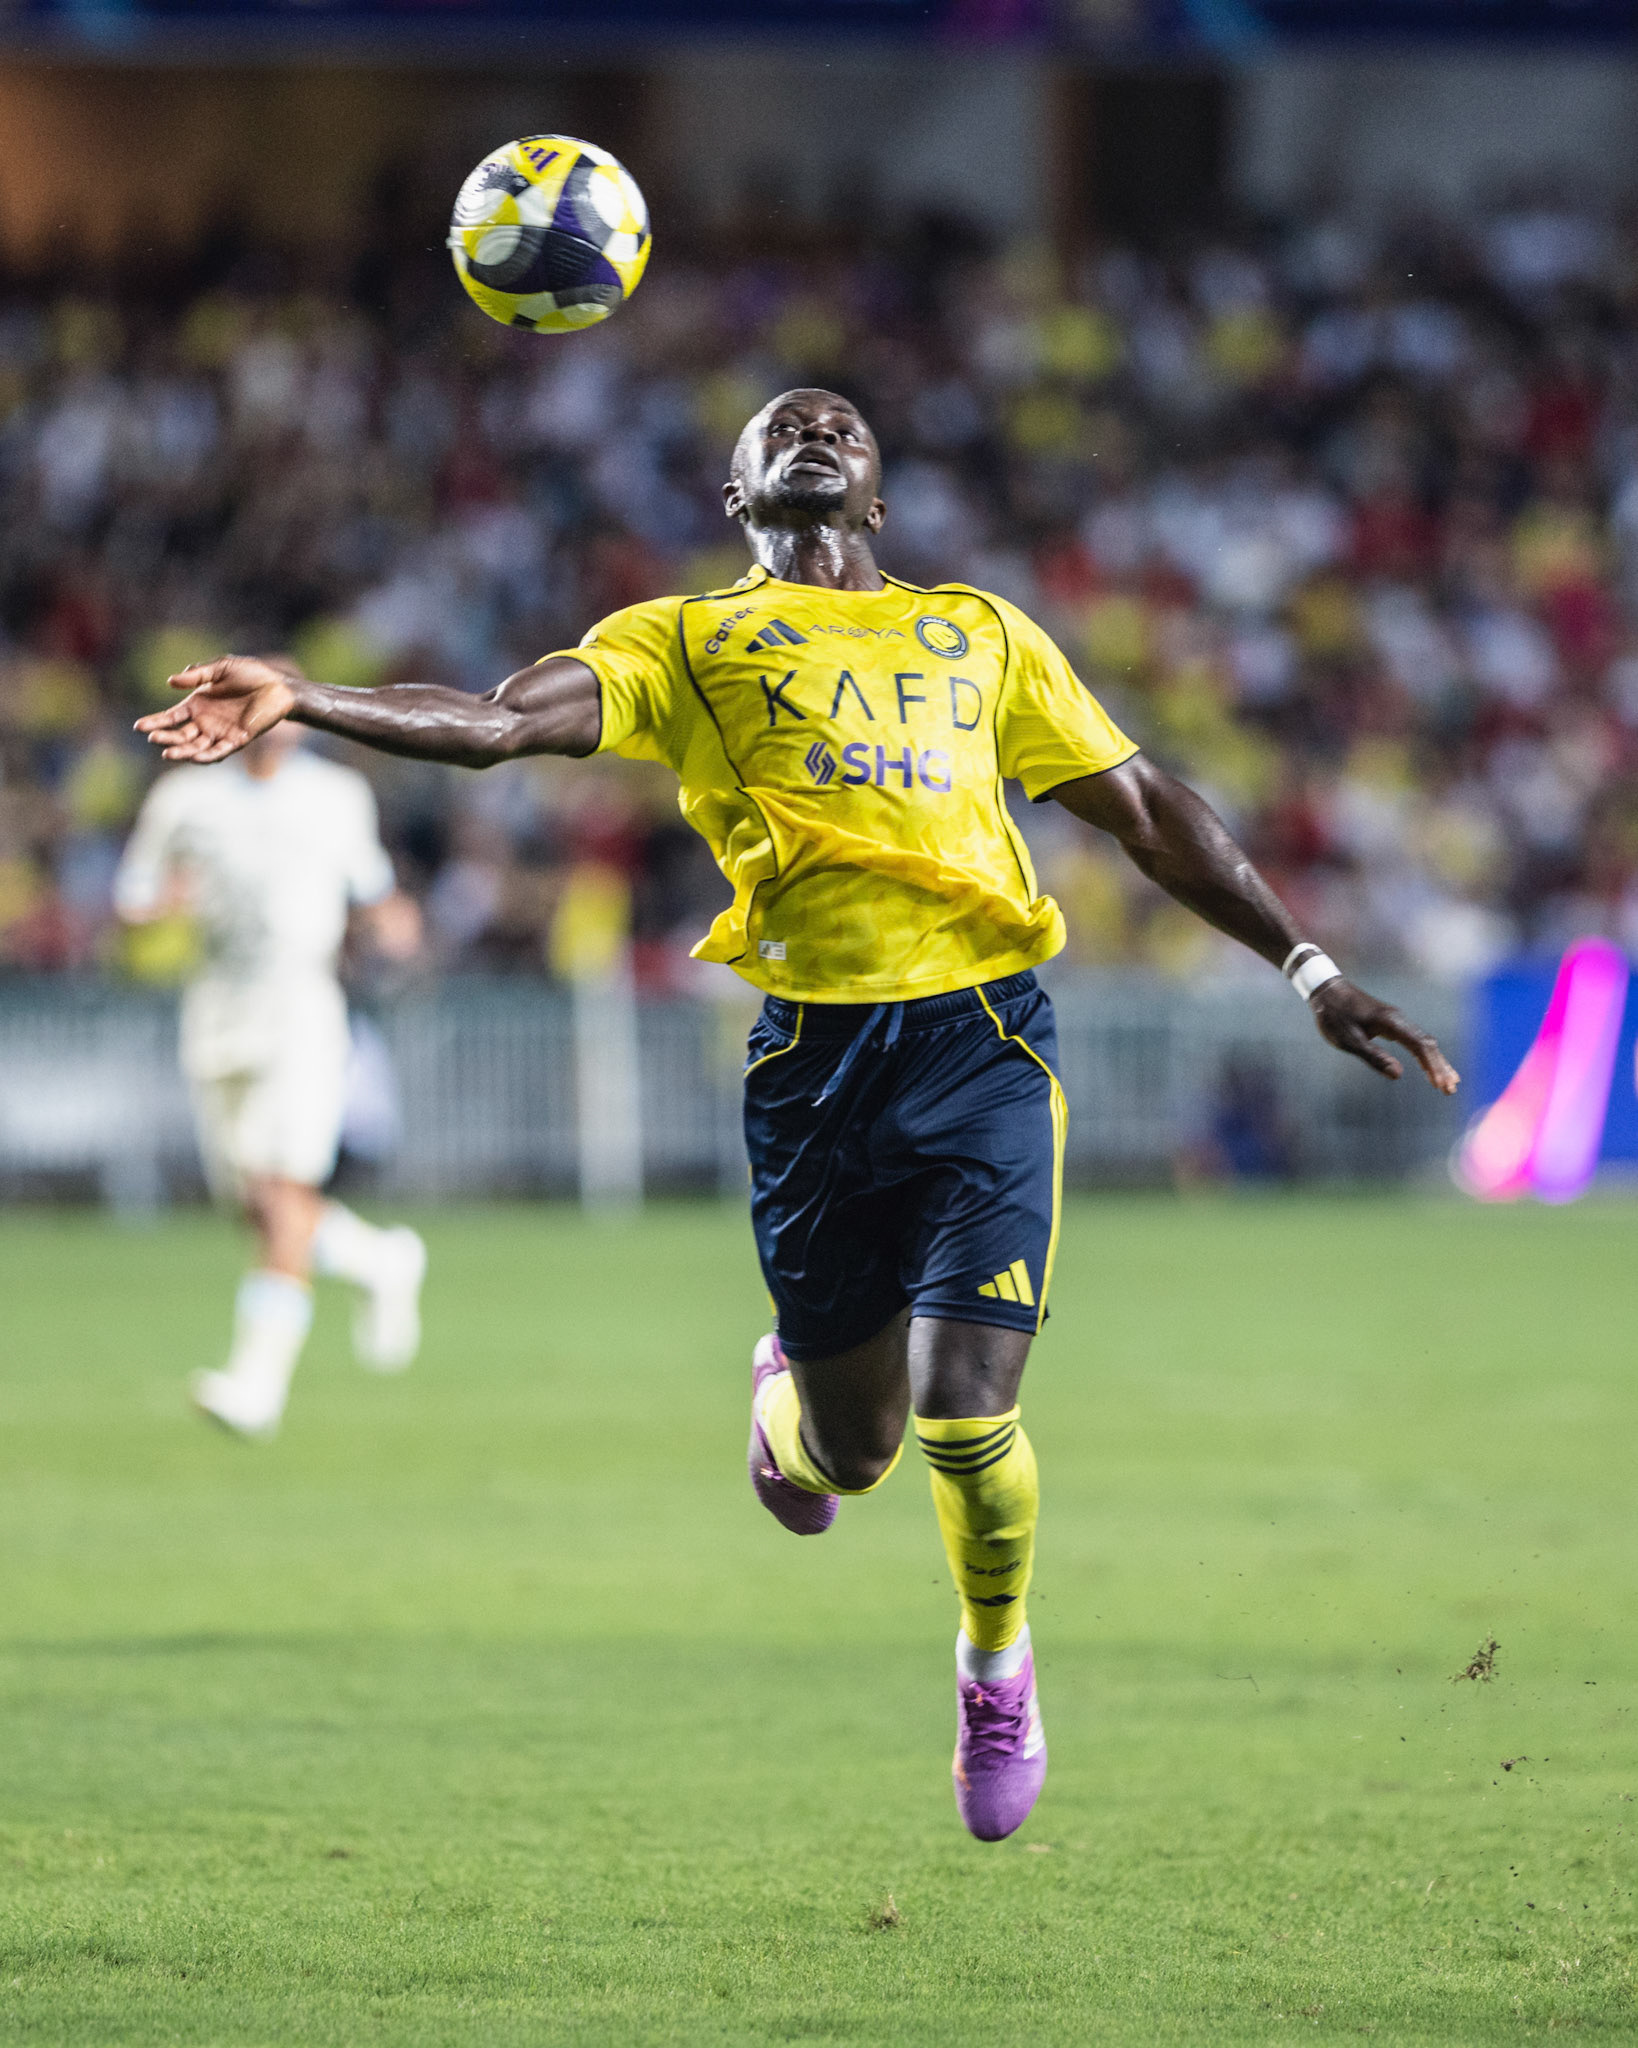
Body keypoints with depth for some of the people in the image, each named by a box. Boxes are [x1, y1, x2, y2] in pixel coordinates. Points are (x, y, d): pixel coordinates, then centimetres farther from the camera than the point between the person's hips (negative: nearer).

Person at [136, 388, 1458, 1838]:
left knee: (963, 1414, -11)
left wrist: (1307, 968, 18)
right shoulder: (684, 641, 14)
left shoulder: (980, 633, 22)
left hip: (982, 1027, 1)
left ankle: (996, 1660, 19)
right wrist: (302, 703, -17)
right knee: (852, 1448, 4)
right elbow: (502, 722, -1)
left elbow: (1148, 811, 25)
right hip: (816, 1051, 0)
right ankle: (790, 1394, 43)